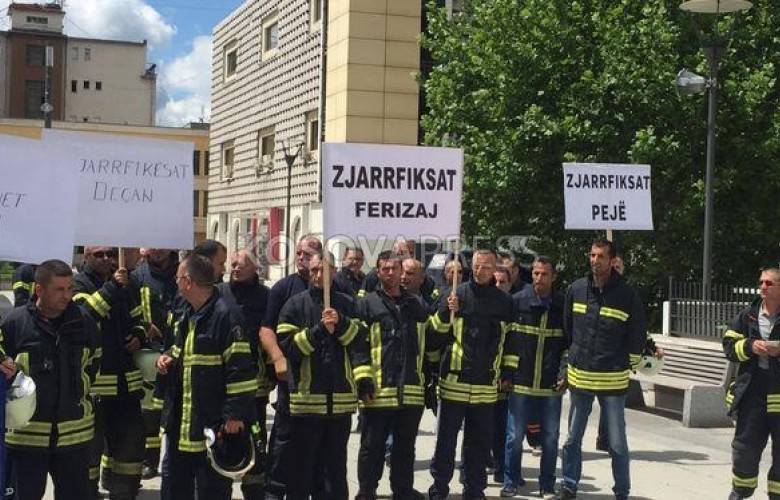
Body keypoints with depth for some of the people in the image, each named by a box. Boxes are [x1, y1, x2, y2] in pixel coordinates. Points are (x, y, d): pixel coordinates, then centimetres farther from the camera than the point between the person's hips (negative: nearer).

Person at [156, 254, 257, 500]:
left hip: (213, 422, -9)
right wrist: (169, 357, 6)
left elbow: (241, 367, -22)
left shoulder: (225, 314, -20)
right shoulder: (187, 314, 11)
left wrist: (235, 413, -23)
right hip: (180, 421, 10)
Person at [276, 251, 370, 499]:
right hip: (305, 399, -2)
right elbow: (287, 346, -8)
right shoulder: (295, 305, 1)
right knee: (302, 465, 6)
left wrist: (364, 378, -13)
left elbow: (359, 342, 1)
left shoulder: (347, 304, 9)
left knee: (335, 465, 13)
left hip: (340, 400, 3)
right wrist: (320, 330, -16)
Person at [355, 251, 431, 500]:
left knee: (406, 445, 14)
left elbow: (427, 343, 20)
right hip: (378, 390, -4)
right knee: (372, 446, 5)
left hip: (411, 392, 4)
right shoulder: (367, 304, 0)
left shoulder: (415, 305, 14)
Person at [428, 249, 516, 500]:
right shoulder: (457, 294, -1)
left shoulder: (504, 301, 6)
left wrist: (508, 371, 12)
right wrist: (446, 311, -18)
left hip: (486, 384, 2)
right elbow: (437, 328, 2)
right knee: (446, 437, 4)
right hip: (454, 379, -2)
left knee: (480, 440, 9)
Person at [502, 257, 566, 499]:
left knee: (550, 436, 8)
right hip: (520, 382, -1)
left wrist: (564, 374, -1)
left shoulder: (562, 306, 3)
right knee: (515, 435, 5)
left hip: (551, 385, 1)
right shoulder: (517, 301, -1)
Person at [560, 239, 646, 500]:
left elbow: (637, 335, 2)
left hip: (613, 380, -3)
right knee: (573, 438, 10)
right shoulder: (576, 289, 2)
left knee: (617, 442, 3)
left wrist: (627, 365, 2)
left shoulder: (627, 294, -6)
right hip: (579, 377, 3)